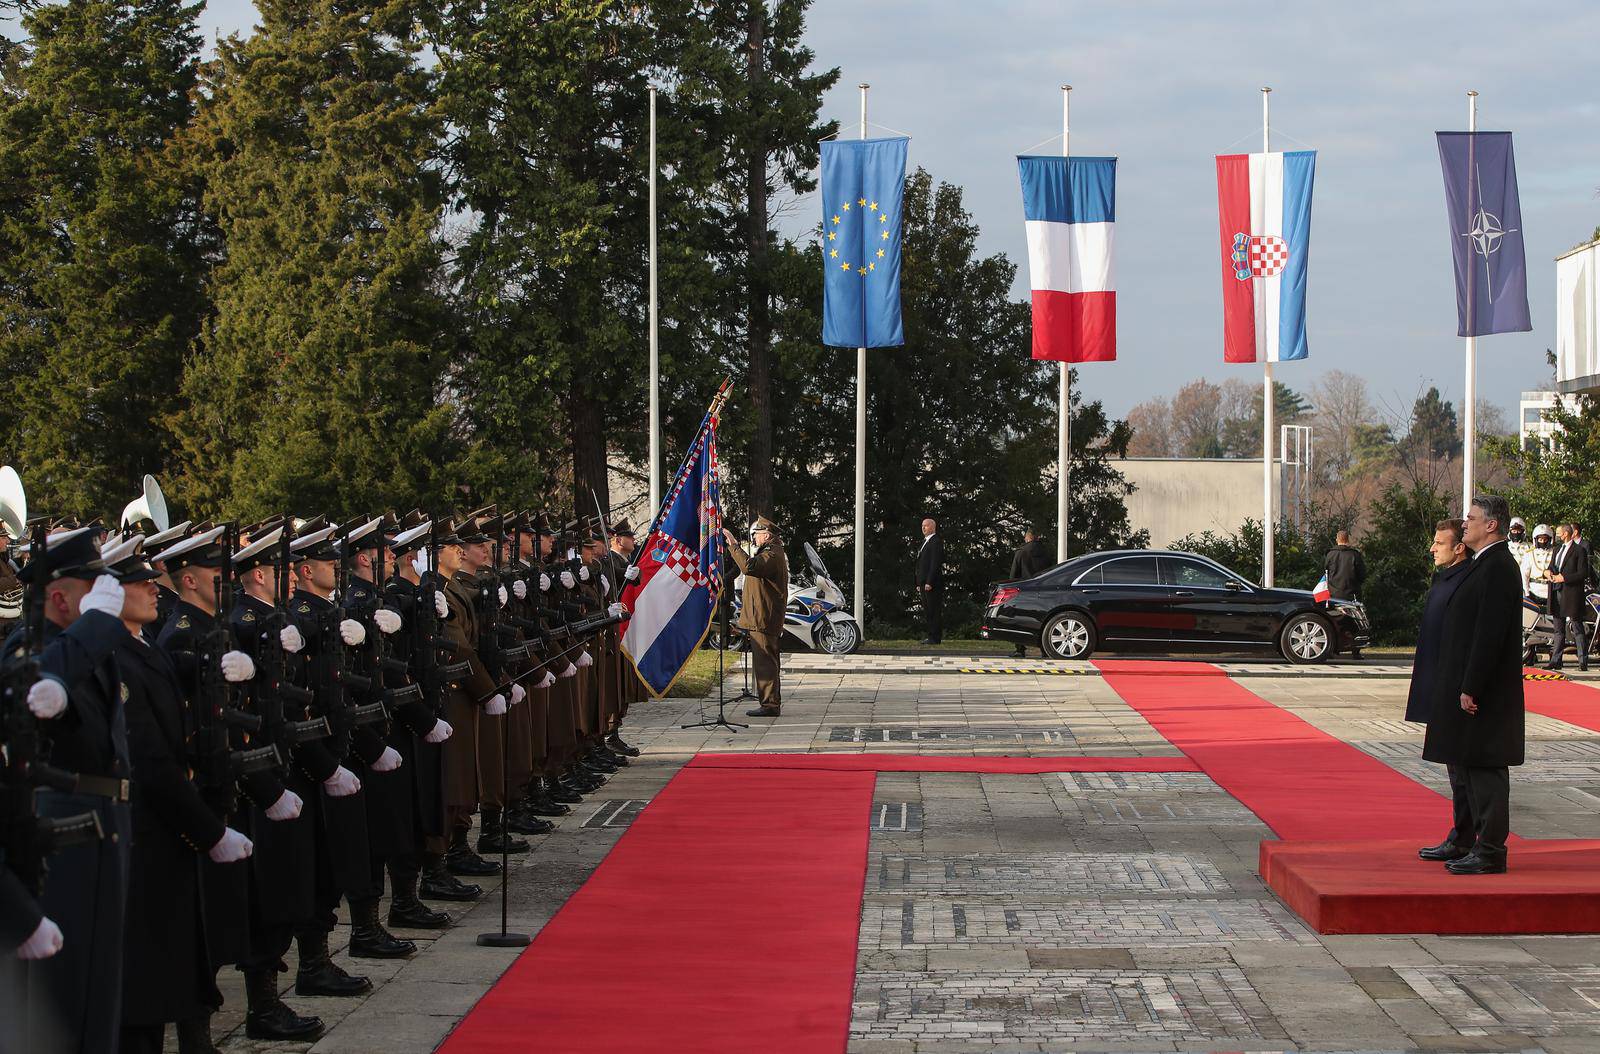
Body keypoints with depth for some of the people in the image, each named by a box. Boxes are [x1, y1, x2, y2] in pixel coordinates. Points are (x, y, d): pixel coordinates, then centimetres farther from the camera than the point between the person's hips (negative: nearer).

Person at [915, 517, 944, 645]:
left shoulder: (936, 542, -10)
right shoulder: (924, 542, 21)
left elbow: (935, 563, -17)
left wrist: (929, 582, -21)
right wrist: (919, 584, 17)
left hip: (933, 583, -10)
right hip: (924, 583, 10)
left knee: (935, 611, -7)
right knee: (927, 611, 11)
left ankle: (935, 637, -7)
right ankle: (931, 635, 15)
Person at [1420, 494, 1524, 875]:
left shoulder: (1498, 568, -17)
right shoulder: (1482, 565, 15)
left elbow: (1490, 633, -22)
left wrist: (1471, 689, -22)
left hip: (1483, 692, -11)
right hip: (1463, 687, 11)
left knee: (1484, 768, -6)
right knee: (1462, 763, 17)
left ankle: (1491, 851, -2)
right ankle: (1463, 840, 27)